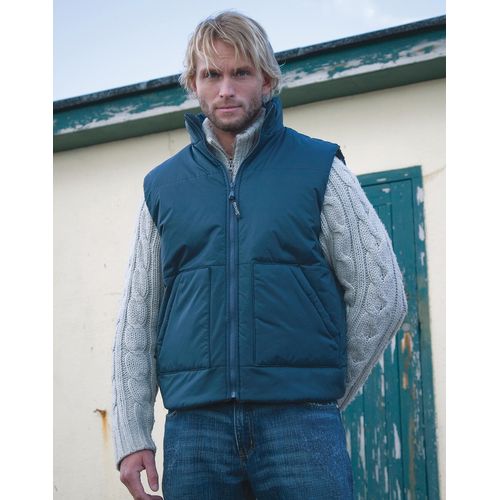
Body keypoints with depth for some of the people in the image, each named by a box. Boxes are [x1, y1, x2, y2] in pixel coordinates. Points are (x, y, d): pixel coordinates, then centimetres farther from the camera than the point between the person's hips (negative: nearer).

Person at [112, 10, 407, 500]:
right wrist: (131, 436, 5)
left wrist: (327, 392, 7)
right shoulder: (163, 185, 12)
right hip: (193, 424, 2)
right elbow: (136, 319, 11)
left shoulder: (318, 167, 4)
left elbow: (381, 293, 5)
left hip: (300, 422, -2)